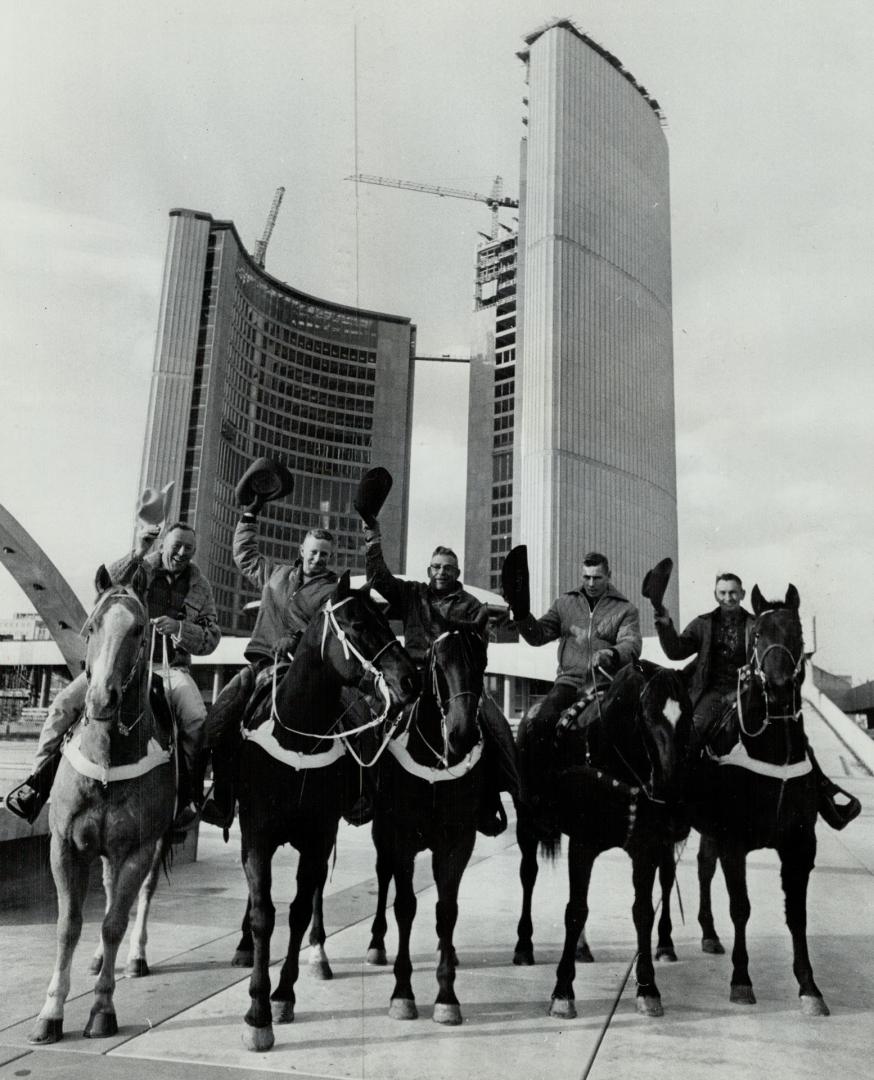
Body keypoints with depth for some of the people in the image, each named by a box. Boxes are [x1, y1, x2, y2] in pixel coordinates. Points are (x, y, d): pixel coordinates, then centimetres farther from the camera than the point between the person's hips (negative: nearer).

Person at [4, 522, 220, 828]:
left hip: (170, 668, 0)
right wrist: (137, 554, -27)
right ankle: (40, 779, -2)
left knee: (196, 718, -28)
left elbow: (211, 639, 7)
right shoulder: (138, 569, 6)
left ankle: (189, 794, -10)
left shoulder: (200, 587, 8)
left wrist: (179, 628, -13)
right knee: (64, 704, -18)